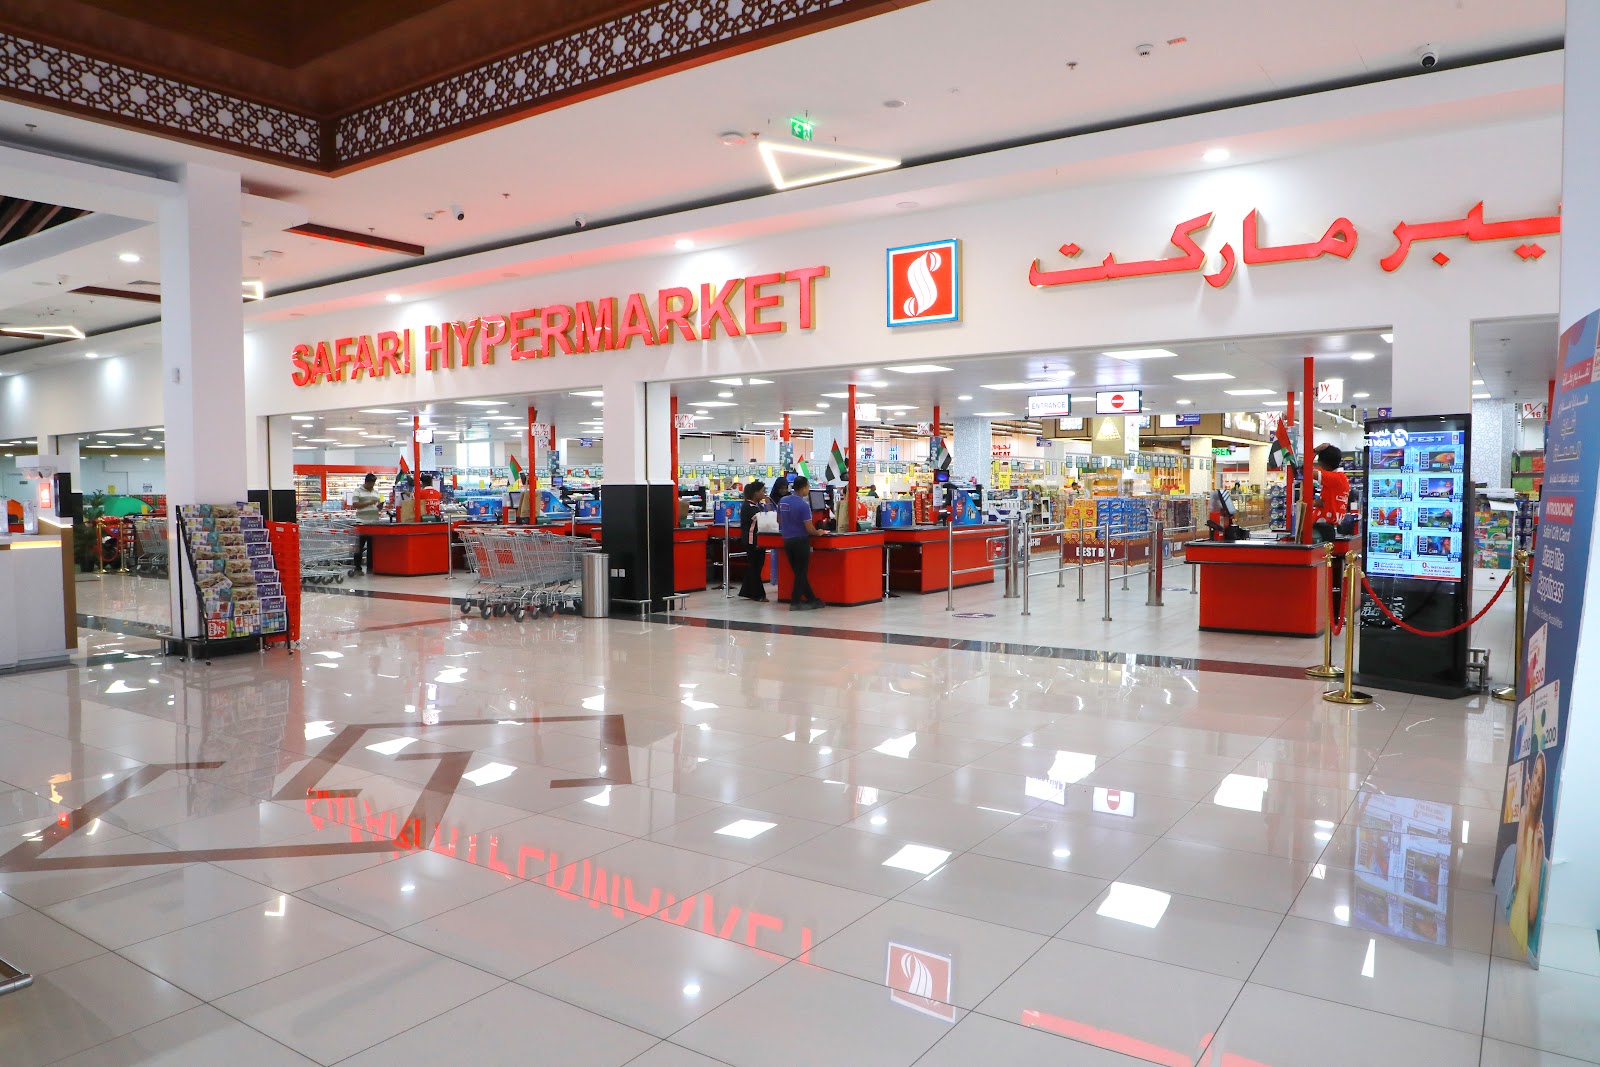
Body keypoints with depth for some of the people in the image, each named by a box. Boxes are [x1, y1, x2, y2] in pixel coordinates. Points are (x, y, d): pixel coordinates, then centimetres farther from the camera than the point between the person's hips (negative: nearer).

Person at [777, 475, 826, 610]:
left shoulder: (782, 501, 2)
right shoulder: (803, 505, -18)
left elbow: (779, 520, 15)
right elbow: (809, 528, -19)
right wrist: (818, 533, 0)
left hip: (787, 540, 7)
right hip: (801, 541, -7)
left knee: (798, 572, 13)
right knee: (802, 573, 4)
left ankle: (811, 599, 22)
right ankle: (795, 602, 5)